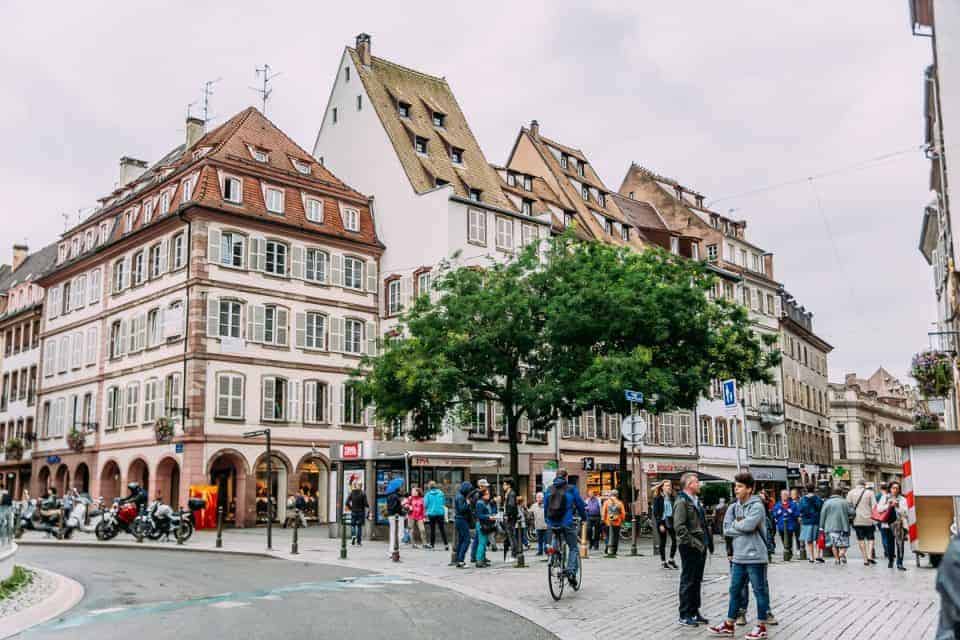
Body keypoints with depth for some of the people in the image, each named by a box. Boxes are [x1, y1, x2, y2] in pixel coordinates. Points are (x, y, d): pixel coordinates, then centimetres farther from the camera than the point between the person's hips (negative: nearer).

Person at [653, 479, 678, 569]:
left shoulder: (672, 498, 9)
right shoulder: (658, 498, -5)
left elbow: (674, 510, 13)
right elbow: (656, 513, -7)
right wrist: (660, 524, -13)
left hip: (671, 521, 4)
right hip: (662, 522, -4)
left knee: (675, 540, -6)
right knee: (663, 542, 3)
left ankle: (671, 560, 9)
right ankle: (663, 562, 14)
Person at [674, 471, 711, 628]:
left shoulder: (696, 501, 16)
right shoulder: (682, 501, -13)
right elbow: (679, 526, -21)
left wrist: (706, 542, 13)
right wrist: (693, 543, -20)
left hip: (700, 547, 9)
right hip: (690, 548, -9)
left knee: (697, 581, 15)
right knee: (687, 581, -2)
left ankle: (694, 612, 24)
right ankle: (684, 616, 5)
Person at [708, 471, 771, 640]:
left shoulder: (757, 506, -11)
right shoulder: (733, 507, 9)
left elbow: (748, 525, -24)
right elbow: (726, 530, 3)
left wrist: (735, 524, -6)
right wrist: (741, 527, -11)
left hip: (755, 556, -7)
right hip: (738, 557, 7)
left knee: (759, 591, 4)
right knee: (735, 590, 13)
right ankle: (729, 625, 22)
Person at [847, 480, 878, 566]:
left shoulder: (851, 492, 4)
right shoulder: (869, 492, 1)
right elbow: (874, 505, -6)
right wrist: (873, 515, 2)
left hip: (857, 520, 1)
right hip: (868, 520, -1)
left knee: (861, 539, 7)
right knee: (870, 538, 10)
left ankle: (865, 559, 4)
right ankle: (869, 556, -8)